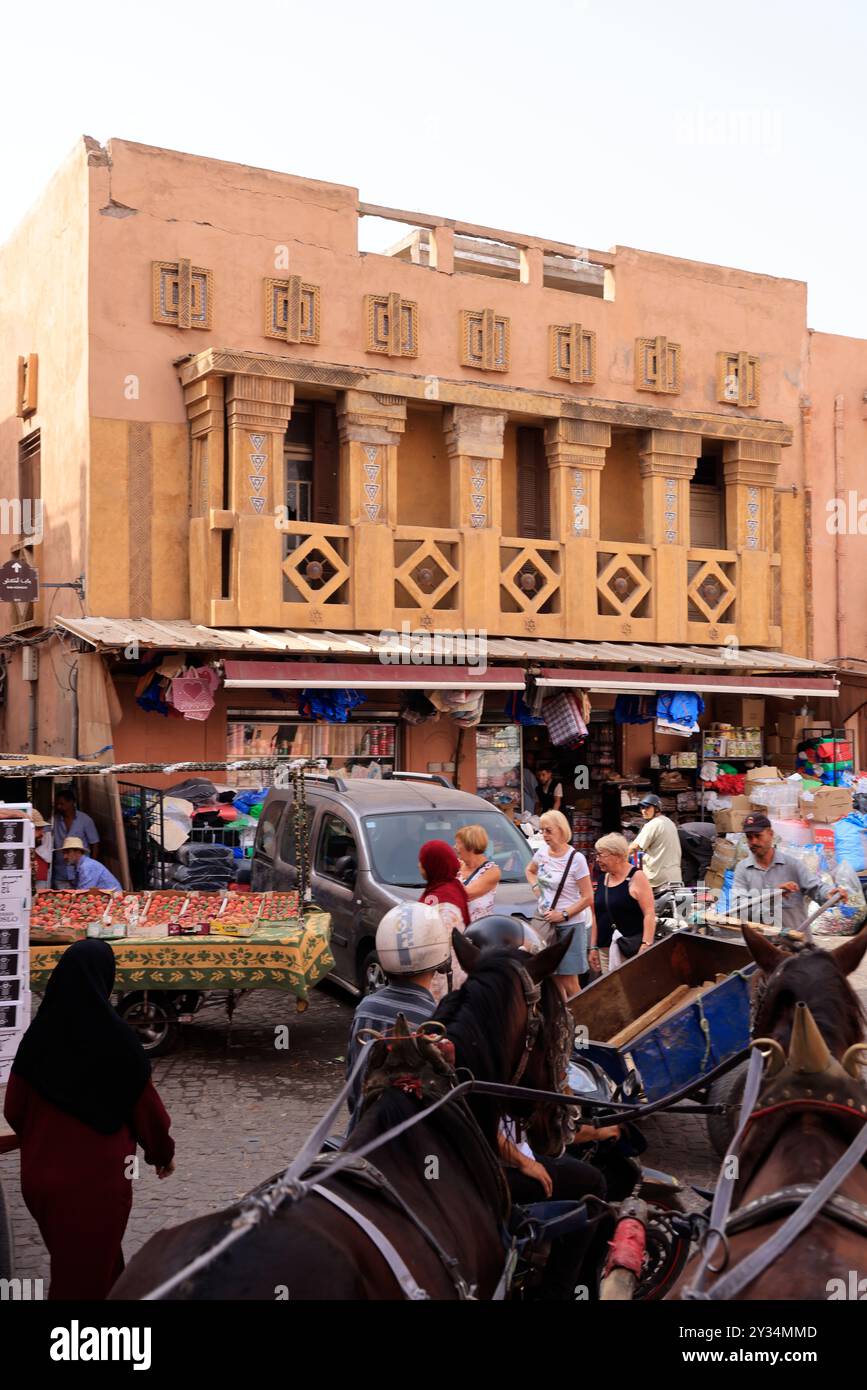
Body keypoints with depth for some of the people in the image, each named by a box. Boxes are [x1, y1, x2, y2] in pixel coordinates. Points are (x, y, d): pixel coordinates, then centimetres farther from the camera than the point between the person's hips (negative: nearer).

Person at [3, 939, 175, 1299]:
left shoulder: (38, 1035, -6)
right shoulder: (116, 1037, -18)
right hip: (98, 1177, -5)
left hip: (43, 1173, 5)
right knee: (87, 1269, 10)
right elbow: (146, 1104, -8)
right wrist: (163, 1151, 10)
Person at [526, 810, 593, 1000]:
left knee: (569, 983, -4)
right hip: (545, 922, 5)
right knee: (554, 980, 9)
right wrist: (536, 888, 10)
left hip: (570, 924, -5)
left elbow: (587, 898, -11)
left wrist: (563, 914, -15)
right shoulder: (542, 853, 3)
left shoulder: (576, 858, -13)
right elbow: (529, 870, 27)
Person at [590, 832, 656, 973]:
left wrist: (646, 946, -20)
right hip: (605, 949, 6)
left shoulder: (636, 877, -6)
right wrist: (593, 947, 16)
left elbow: (649, 914, -12)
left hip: (631, 950, -6)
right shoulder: (602, 879, 13)